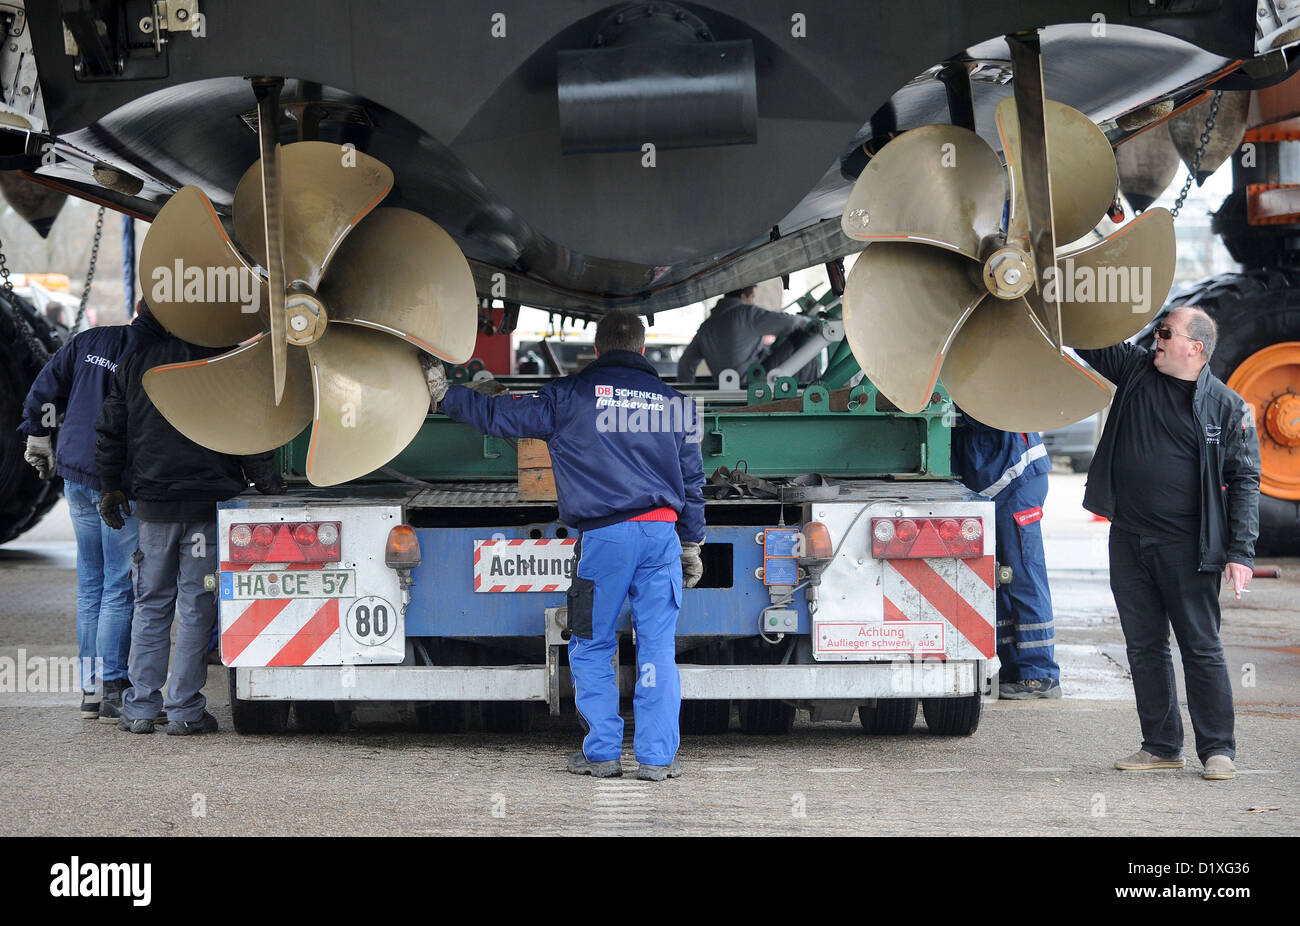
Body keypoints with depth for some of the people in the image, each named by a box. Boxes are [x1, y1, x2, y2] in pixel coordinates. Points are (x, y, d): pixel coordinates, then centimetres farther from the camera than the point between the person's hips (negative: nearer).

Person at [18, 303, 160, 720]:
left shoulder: (89, 341, 4)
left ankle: (90, 689, 17)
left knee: (90, 585, 13)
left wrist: (39, 439, 21)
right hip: (123, 489, -6)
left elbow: (44, 389, 10)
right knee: (121, 588, 1)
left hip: (77, 479, 6)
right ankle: (112, 686, 0)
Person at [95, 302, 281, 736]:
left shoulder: (134, 365, 6)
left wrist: (110, 487, 21)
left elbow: (110, 432, 10)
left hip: (153, 505, 3)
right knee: (196, 609, 2)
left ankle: (141, 707, 11)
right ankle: (184, 711, 2)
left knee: (151, 607, 12)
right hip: (209, 503, -3)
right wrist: (265, 479, 7)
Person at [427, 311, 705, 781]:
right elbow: (692, 481, 18)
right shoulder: (673, 401, 14)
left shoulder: (569, 395, 3)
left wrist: (444, 394, 20)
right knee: (657, 648, 4)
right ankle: (657, 757, 3)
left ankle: (602, 753, 7)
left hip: (604, 535, -3)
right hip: (663, 532, 3)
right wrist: (691, 544, 27)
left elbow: (499, 415, 7)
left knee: (591, 648, 8)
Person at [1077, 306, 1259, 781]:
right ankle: (1161, 746, 18)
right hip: (1129, 541, 5)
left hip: (1186, 547, -5)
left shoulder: (1228, 407, -3)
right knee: (1145, 647, 9)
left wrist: (1240, 550, -10)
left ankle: (1218, 750, 5)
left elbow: (1244, 481, -3)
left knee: (1201, 648, -2)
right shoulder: (1135, 370, 7)